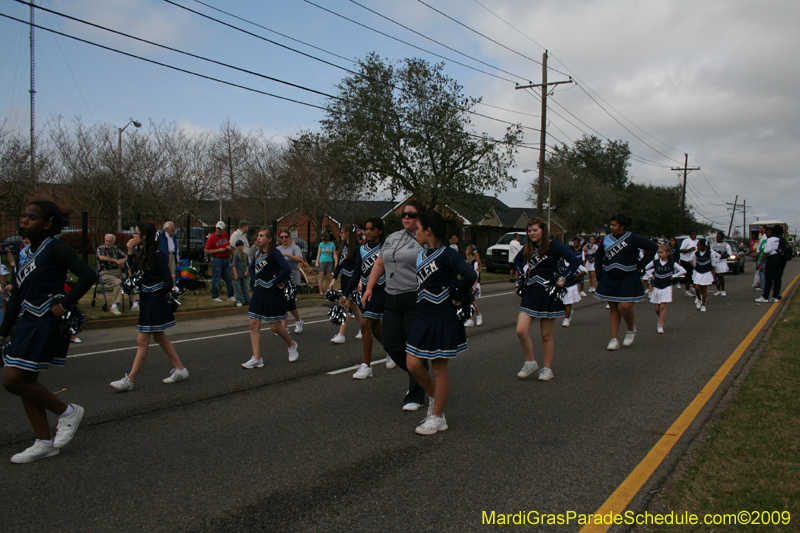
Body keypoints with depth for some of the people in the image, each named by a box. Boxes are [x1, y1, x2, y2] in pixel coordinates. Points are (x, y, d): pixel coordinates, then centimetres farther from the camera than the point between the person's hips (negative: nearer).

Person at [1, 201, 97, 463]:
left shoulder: (54, 249, -10)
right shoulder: (26, 253, 14)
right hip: (27, 322, 9)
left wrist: (64, 304, -20)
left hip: (46, 323, -9)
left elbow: (88, 274, -22)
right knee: (26, 382, 9)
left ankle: (67, 412, 8)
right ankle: (45, 443, 19)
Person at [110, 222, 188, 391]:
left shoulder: (158, 256, -16)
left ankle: (129, 380, 2)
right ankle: (180, 369, 22)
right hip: (146, 301, 9)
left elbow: (168, 283, -15)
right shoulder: (142, 254, 9)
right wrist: (130, 253, 2)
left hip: (155, 301, -9)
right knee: (159, 337, 14)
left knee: (142, 341, -3)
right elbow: (133, 273, 6)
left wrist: (158, 294, -5)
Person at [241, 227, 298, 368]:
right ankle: (256, 359, 3)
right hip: (259, 291, 7)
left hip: (273, 293, -7)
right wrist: (256, 280, 12)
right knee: (254, 324, -1)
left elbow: (287, 269, -27)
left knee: (275, 327, 0)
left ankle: (291, 346, 29)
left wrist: (276, 282, -17)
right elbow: (252, 268, 28)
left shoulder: (274, 253, -13)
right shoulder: (258, 253, 10)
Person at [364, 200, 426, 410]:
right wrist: (369, 287, 13)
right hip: (393, 300, 7)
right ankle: (417, 376, 32)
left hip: (416, 301, -7)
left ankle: (415, 397, 13)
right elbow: (379, 264, 22)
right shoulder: (393, 238, 17)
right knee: (391, 344, 7)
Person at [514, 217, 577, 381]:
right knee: (521, 330, -9)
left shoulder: (553, 246, -9)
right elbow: (517, 260, 28)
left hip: (548, 294, -5)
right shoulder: (528, 248, 8)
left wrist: (562, 278, -15)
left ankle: (547, 369, 19)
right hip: (530, 294, 5)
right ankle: (531, 363, 11)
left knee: (546, 335, 3)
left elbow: (575, 261, -11)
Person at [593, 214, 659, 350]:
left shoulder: (633, 238, -4)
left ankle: (631, 329, 17)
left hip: (628, 280, -4)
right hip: (609, 280, 4)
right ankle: (614, 339, 9)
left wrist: (640, 265, -7)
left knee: (625, 307, -14)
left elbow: (653, 247, -4)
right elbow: (599, 258, 18)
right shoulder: (606, 240, 8)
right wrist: (599, 276, 8)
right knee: (613, 308, 5)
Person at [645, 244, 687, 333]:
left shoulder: (672, 263, -7)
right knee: (657, 308, 6)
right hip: (656, 288, 3)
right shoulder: (655, 262, -2)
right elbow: (645, 268, 10)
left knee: (663, 306, -10)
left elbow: (683, 271, -7)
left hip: (666, 288, -3)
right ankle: (662, 318, 35)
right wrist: (651, 275, 1)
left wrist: (673, 276, -9)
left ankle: (660, 325, -5)